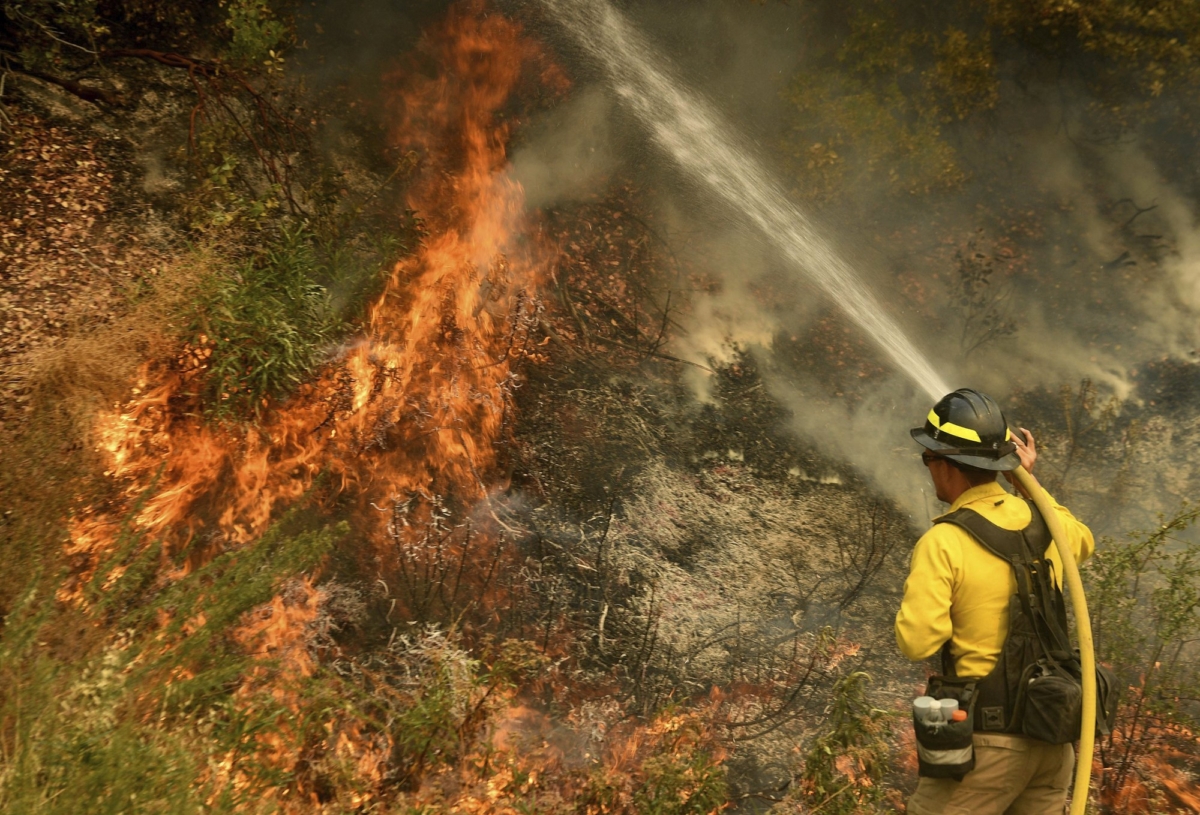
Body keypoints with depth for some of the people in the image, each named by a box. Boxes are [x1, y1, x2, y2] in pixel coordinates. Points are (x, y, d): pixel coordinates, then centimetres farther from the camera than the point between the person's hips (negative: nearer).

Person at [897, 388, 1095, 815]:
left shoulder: (942, 543, -17)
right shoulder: (1046, 522, 3)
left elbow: (916, 642, -20)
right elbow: (1082, 543, 28)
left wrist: (916, 595, 0)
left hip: (987, 736, -6)